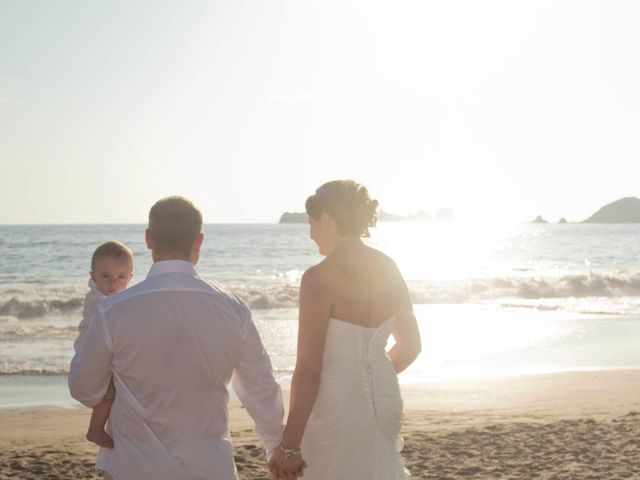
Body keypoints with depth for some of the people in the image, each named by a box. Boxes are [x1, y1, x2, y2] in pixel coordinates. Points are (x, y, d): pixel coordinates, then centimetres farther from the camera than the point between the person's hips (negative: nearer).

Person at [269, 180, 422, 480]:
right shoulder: (389, 269, 1)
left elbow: (308, 370, -19)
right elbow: (410, 345, 12)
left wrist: (289, 447, -14)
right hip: (384, 397, 7)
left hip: (336, 407, -6)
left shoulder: (319, 278, -19)